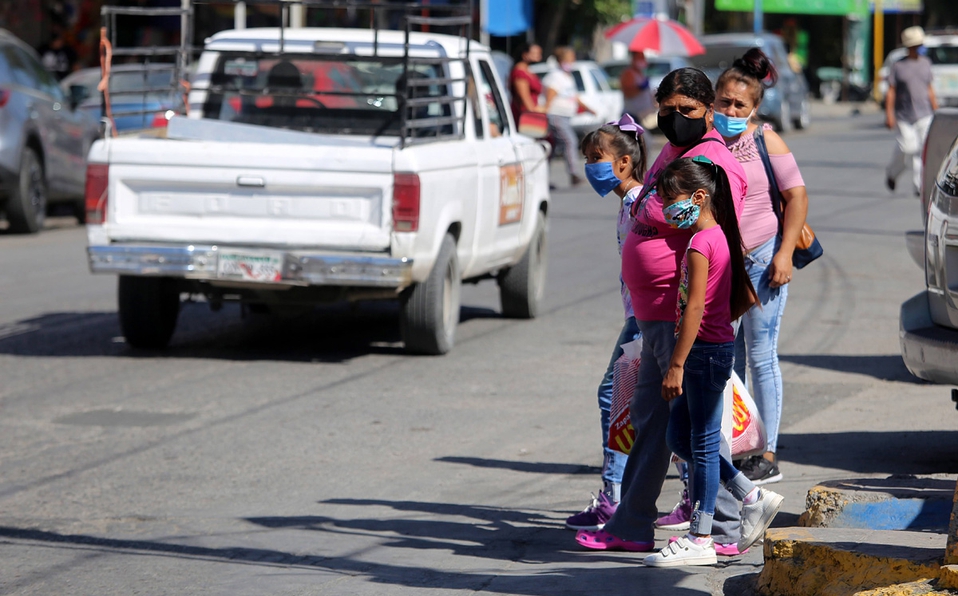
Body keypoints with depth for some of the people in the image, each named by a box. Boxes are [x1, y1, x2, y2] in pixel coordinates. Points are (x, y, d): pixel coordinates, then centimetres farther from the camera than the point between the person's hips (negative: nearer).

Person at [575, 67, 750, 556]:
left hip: (683, 317, -11)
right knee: (650, 418, 15)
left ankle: (722, 532, 2)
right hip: (656, 314, 11)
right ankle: (631, 527, 23)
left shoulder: (713, 166, -16)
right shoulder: (671, 153, 15)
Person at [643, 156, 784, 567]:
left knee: (703, 442, -3)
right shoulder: (721, 237, 13)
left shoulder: (700, 243, -16)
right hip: (718, 345, 10)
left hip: (704, 350, -10)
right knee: (679, 437, 14)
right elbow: (746, 298, 19)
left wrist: (676, 366, -22)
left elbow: (695, 307, -22)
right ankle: (753, 498, 16)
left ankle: (700, 539, 3)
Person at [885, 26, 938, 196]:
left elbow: (929, 89, 16)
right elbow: (891, 92, -4)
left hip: (924, 115, 3)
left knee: (923, 149, -7)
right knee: (906, 147, -7)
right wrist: (889, 115, -12)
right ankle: (892, 173, 22)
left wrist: (936, 111, 14)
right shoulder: (898, 66, -3)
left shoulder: (925, 63, 9)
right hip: (904, 116, -3)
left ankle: (919, 185, -6)